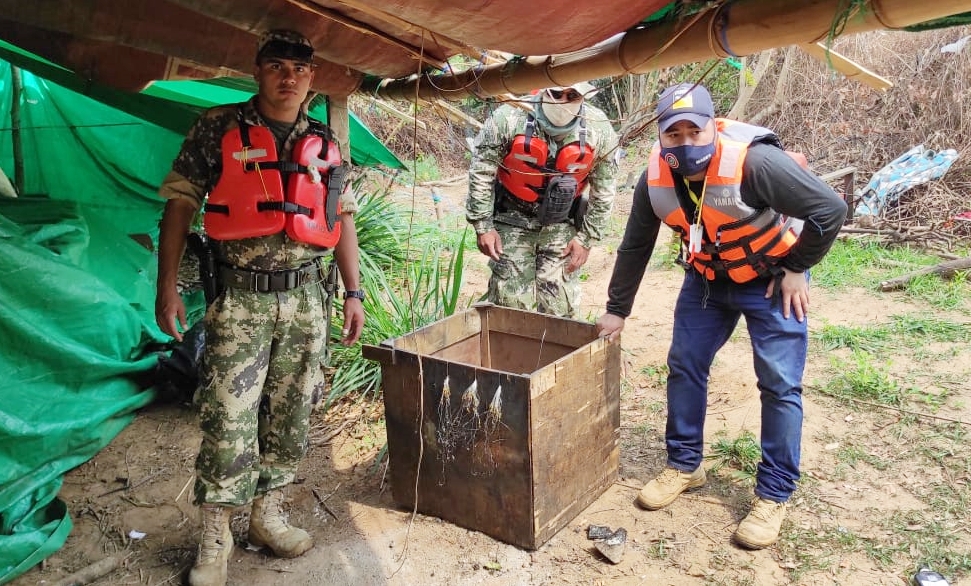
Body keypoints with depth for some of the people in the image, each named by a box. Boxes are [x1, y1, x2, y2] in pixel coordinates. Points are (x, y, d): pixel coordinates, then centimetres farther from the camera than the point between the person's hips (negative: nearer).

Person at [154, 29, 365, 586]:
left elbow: (343, 218, 13)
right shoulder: (219, 128, -1)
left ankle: (268, 514, 29)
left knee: (291, 415, 11)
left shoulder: (324, 143, 10)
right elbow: (180, 204, -1)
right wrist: (167, 286, -7)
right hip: (240, 299, -4)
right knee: (229, 420, -2)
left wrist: (354, 293, 8)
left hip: (306, 299, 4)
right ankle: (215, 539, 14)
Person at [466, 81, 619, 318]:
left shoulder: (600, 131, -14)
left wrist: (586, 238, -2)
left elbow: (603, 192, -2)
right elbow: (481, 172, -12)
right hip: (512, 218, -1)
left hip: (561, 224, 2)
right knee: (512, 304, 1)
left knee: (559, 307, 1)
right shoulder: (509, 118, -21)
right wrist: (483, 226, -11)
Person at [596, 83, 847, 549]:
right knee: (684, 367, 5)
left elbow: (830, 210, -24)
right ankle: (684, 465, 23)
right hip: (707, 277, 5)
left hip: (771, 279, -5)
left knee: (779, 384, -5)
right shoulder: (655, 179, -15)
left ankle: (773, 494, 9)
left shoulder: (755, 162, -32)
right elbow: (634, 247, -2)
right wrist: (616, 311, 3)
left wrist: (796, 270, -15)